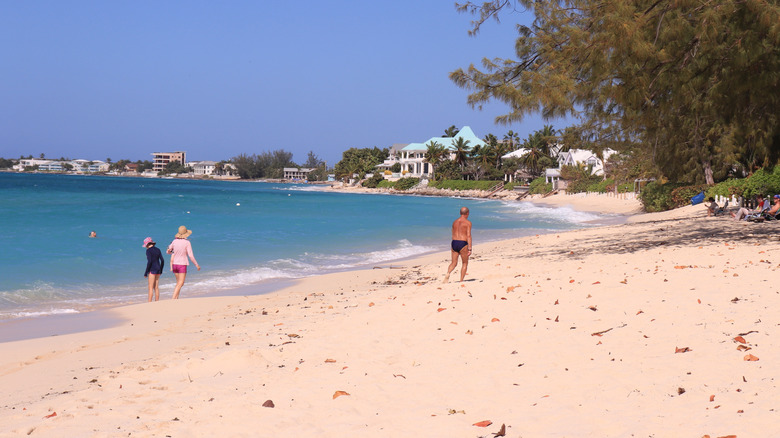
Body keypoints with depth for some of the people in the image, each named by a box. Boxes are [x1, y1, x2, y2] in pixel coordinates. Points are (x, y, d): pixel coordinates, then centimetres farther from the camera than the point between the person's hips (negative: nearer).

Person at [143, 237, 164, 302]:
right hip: (158, 269, 7)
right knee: (156, 287, 11)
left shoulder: (148, 250, -10)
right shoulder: (158, 250, 10)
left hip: (152, 270, -7)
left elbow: (149, 261, -18)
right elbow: (162, 260, 8)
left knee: (151, 287, -5)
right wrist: (160, 271, 17)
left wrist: (146, 272, -13)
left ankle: (149, 303, -5)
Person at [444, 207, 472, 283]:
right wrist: (469, 249, -13)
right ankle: (461, 281, 9)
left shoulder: (455, 222, 13)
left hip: (454, 243, 5)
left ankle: (448, 273, -21)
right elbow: (468, 236, -12)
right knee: (465, 263, 11)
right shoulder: (468, 222, -5)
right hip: (463, 244, -5)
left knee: (454, 263, 9)